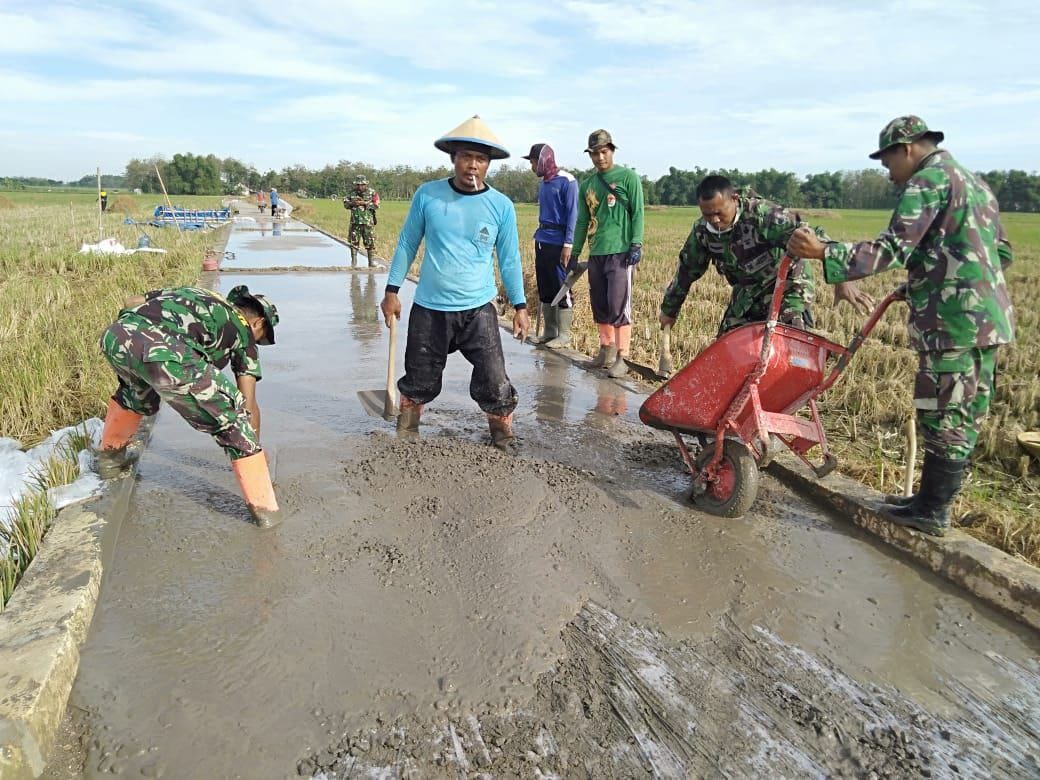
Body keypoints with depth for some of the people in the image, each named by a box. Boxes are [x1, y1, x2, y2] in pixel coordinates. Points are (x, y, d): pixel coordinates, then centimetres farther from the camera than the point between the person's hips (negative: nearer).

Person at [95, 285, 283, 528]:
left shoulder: (193, 294, 38)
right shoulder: (243, 330, 24)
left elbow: (131, 301, 29)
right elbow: (248, 405, 22)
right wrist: (255, 447, 35)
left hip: (115, 336, 7)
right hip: (168, 356, -6)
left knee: (135, 392, 41)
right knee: (233, 419, 9)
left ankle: (110, 457, 53)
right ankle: (263, 508, 10)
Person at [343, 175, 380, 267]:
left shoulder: (372, 193, -1)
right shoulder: (352, 193, 9)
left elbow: (376, 205, -11)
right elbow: (345, 204, 12)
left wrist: (364, 203, -18)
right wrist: (352, 203, -10)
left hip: (368, 222, -3)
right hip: (355, 222, 3)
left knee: (370, 242, 1)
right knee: (354, 242, 3)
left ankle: (371, 262, 10)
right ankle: (353, 261, 11)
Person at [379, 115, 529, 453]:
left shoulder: (501, 206, -3)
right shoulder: (427, 195, -4)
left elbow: (509, 259, 5)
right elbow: (407, 244, 5)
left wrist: (520, 306, 5)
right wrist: (392, 291, 3)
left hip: (478, 310, 0)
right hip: (428, 309, 1)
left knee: (494, 384, -4)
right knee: (418, 382, 13)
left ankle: (505, 445, 18)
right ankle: (404, 439, 36)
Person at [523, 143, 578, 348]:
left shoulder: (567, 181, -9)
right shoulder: (543, 183, 15)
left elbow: (572, 214, -13)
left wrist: (568, 244, -18)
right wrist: (539, 235, 18)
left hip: (559, 244, -8)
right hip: (542, 242, 8)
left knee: (561, 289, -3)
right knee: (545, 289, 11)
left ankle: (564, 336, 4)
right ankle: (550, 332, 21)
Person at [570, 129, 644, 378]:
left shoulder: (628, 177, 0)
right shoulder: (586, 185, 15)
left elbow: (637, 213, -4)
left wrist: (636, 244, -13)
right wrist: (575, 253, 16)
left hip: (620, 253, -6)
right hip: (596, 254, 6)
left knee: (619, 306, -9)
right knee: (600, 306, 9)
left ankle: (622, 358, -4)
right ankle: (606, 352, 20)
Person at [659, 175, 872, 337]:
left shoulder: (762, 214, -31)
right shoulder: (702, 230, -12)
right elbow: (687, 269, 3)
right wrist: (669, 309, 13)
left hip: (787, 286, -5)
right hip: (747, 292, 6)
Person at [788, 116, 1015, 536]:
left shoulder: (927, 181, -7)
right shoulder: (974, 182, 22)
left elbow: (893, 249, -20)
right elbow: (1002, 253, 24)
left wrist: (824, 252, -25)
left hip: (954, 318, -10)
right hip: (989, 315, 10)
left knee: (943, 415, -4)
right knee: (965, 415, 12)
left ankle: (932, 511, 4)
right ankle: (935, 499, 22)